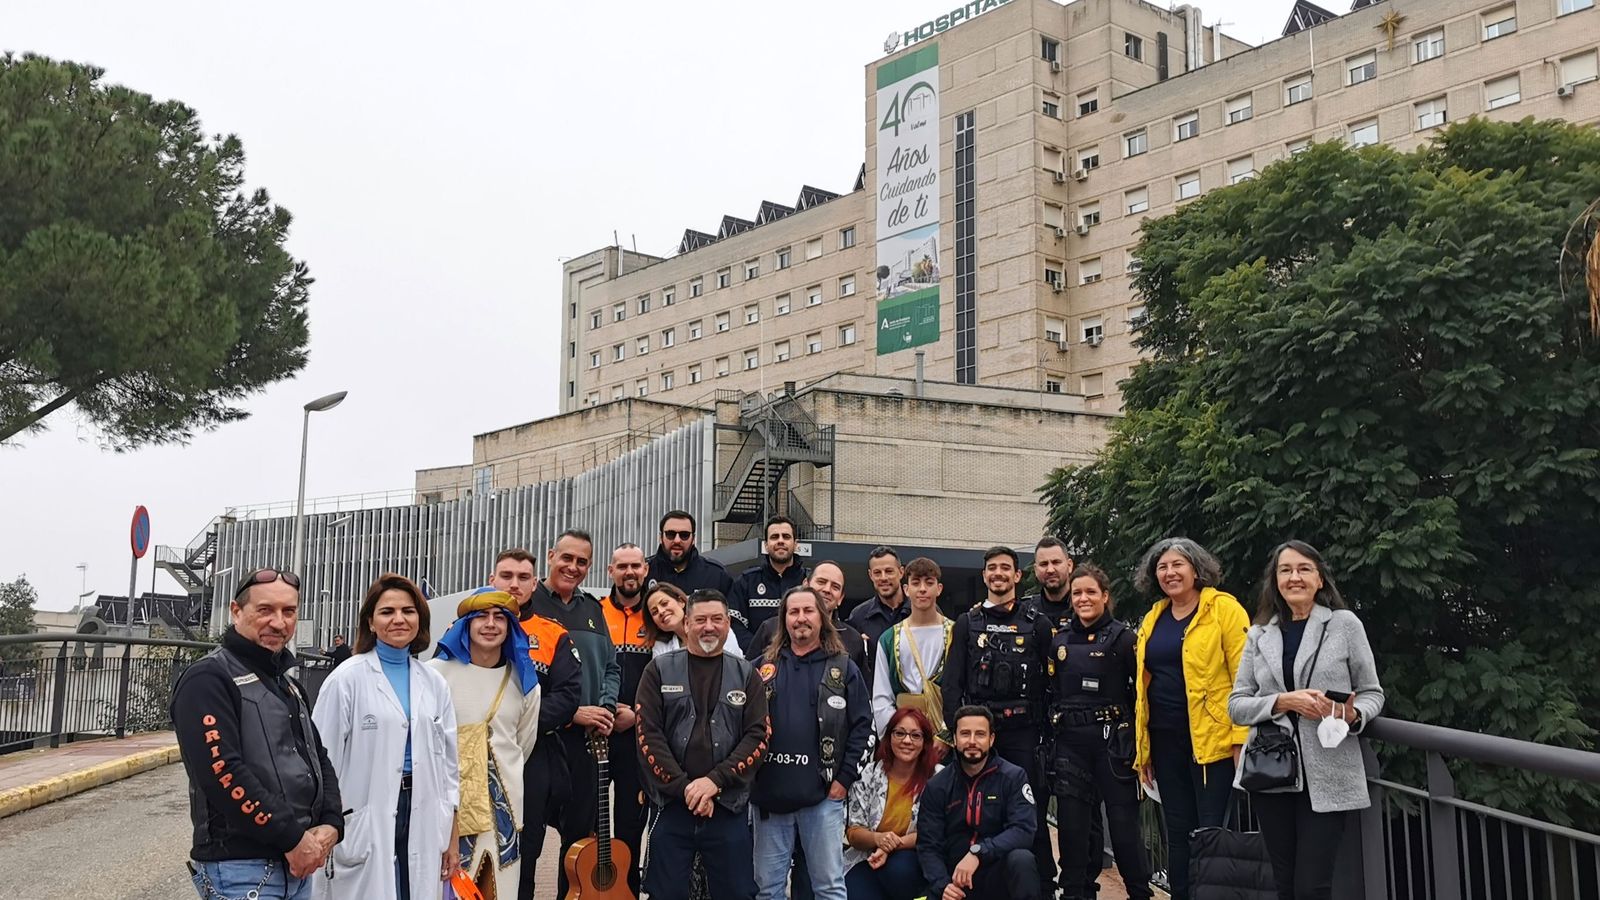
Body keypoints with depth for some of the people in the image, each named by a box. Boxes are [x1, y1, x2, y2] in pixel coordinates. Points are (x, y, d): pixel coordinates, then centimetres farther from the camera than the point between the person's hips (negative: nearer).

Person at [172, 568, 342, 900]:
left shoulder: (289, 685, 17)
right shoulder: (209, 679, -10)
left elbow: (319, 759, 18)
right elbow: (223, 771, -21)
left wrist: (331, 824, -1)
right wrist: (292, 837, -18)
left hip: (298, 865, 8)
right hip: (239, 868, -8)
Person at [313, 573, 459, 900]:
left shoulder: (434, 684, 9)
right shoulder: (347, 679, -6)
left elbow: (447, 762, 12)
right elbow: (323, 760, -6)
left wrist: (451, 838, 10)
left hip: (421, 817, 4)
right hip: (364, 820, -4)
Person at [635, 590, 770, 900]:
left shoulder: (746, 674, 8)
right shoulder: (659, 670, 4)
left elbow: (757, 737, -1)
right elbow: (648, 735, -3)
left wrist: (715, 780, -13)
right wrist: (684, 787, -12)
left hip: (728, 806, 1)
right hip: (670, 804, -1)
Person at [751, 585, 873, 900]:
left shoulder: (843, 669, 5)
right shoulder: (763, 667, 10)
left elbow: (862, 724, 0)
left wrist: (844, 779, -6)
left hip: (822, 794, -2)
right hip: (769, 793, 2)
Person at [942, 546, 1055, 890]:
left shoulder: (1036, 624, 5)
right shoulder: (967, 623, 8)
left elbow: (1050, 680, 4)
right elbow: (952, 682, 5)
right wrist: (955, 729, -3)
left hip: (1023, 730, -1)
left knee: (1031, 808, 1)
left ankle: (1043, 881, 11)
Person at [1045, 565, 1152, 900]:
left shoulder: (1122, 637, -2)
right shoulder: (1059, 641, 11)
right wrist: (1050, 740, 11)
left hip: (1112, 742, -4)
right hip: (1069, 743, 4)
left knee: (1123, 821, -1)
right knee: (1071, 823, 6)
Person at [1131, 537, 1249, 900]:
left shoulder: (1223, 608, -6)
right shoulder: (1153, 619, 13)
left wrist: (1242, 739, -16)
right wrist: (1142, 746, 15)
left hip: (1213, 738, -6)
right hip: (1165, 739, 6)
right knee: (1178, 832, 12)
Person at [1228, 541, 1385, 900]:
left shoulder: (1345, 624, 2)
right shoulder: (1259, 634, 9)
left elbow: (1372, 693, 6)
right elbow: (1236, 705, 6)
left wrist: (1353, 715, -16)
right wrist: (1283, 701, -11)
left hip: (1327, 775, -3)